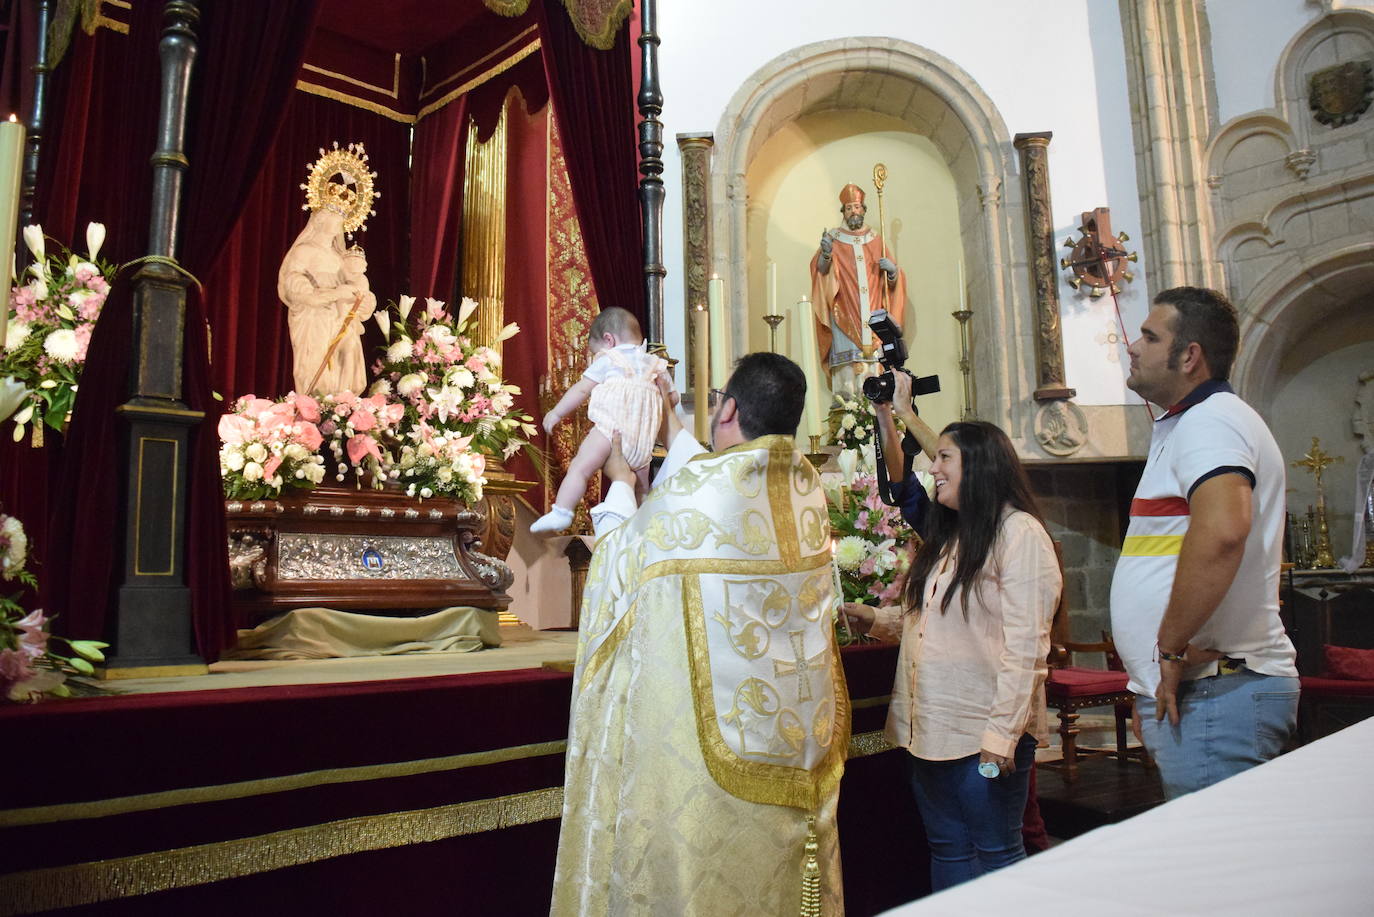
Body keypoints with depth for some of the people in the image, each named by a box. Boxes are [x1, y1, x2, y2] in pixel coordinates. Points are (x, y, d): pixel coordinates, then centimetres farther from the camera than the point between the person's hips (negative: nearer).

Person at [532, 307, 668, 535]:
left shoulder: (607, 360, 12)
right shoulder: (654, 363, 26)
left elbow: (581, 389, 9)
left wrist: (556, 413, 16)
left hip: (612, 425, -6)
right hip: (644, 437, 6)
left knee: (580, 467, -10)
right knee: (640, 480, 21)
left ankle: (561, 512, -23)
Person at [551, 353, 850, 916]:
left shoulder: (694, 485, -21)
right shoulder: (806, 484, -3)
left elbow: (620, 561, -3)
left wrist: (620, 485, 14)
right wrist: (672, 430, 26)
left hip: (711, 728, -6)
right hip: (801, 720, 6)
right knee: (782, 866, 22)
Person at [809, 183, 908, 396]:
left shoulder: (875, 240, 17)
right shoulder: (833, 238, 9)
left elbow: (893, 280, 16)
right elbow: (821, 270, -7)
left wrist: (892, 270, -7)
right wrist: (826, 254, -27)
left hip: (872, 312, 3)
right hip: (843, 312, -3)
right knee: (847, 357, -16)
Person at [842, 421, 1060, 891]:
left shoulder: (1019, 532, -12)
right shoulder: (947, 538, 16)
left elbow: (1025, 644, -17)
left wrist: (1003, 731, -20)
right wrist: (877, 619, 7)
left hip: (986, 733, -8)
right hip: (931, 728, 8)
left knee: (996, 853, 7)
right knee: (947, 850, 16)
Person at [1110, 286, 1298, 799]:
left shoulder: (1208, 420, -13)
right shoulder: (1181, 426, 22)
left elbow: (1222, 530, -33)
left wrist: (1173, 648, -23)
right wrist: (1151, 682, 24)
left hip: (1213, 690, -11)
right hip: (1181, 694, 11)